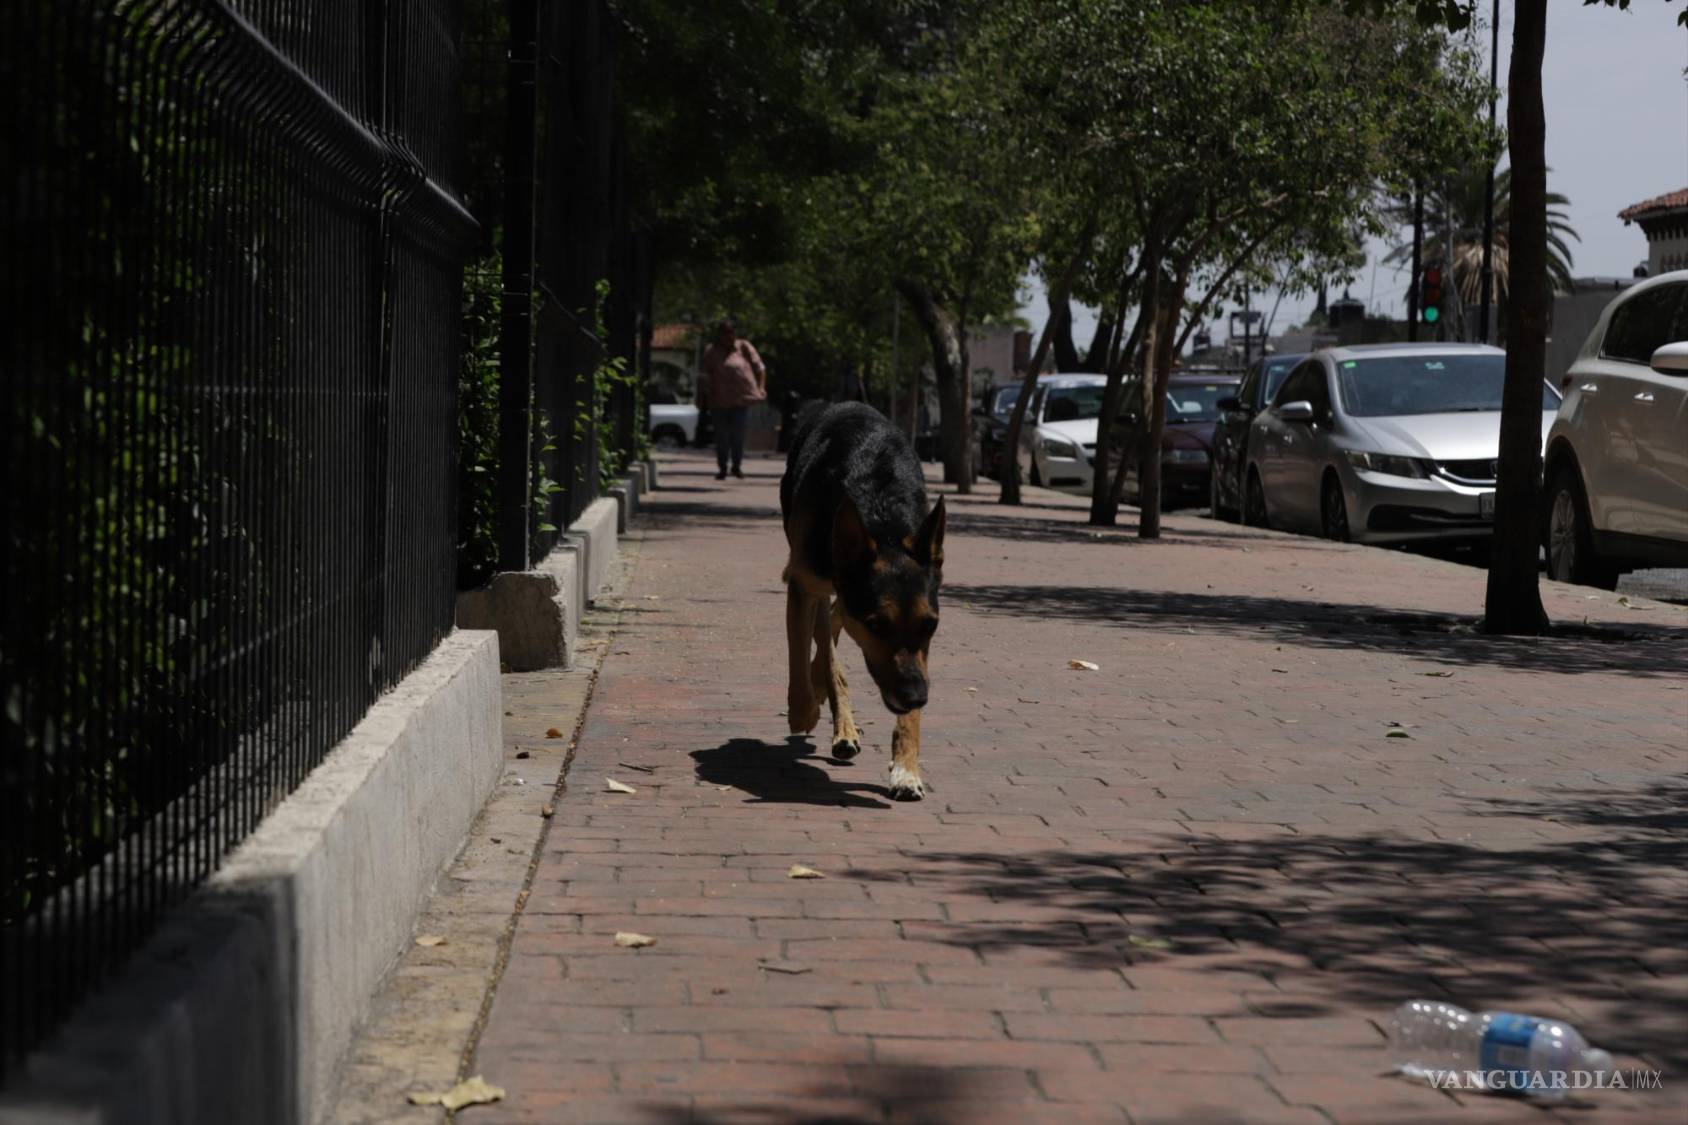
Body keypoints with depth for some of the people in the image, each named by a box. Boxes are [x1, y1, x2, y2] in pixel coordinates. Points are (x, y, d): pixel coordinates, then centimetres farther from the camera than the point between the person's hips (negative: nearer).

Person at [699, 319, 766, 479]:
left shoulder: (744, 347, 5)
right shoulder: (711, 352, 7)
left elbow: (759, 367, 6)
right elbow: (706, 375, 11)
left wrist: (761, 387, -4)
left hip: (741, 398, -1)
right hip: (719, 400, 1)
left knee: (738, 434, -2)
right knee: (721, 436, 2)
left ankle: (737, 466, 16)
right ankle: (722, 468, 16)